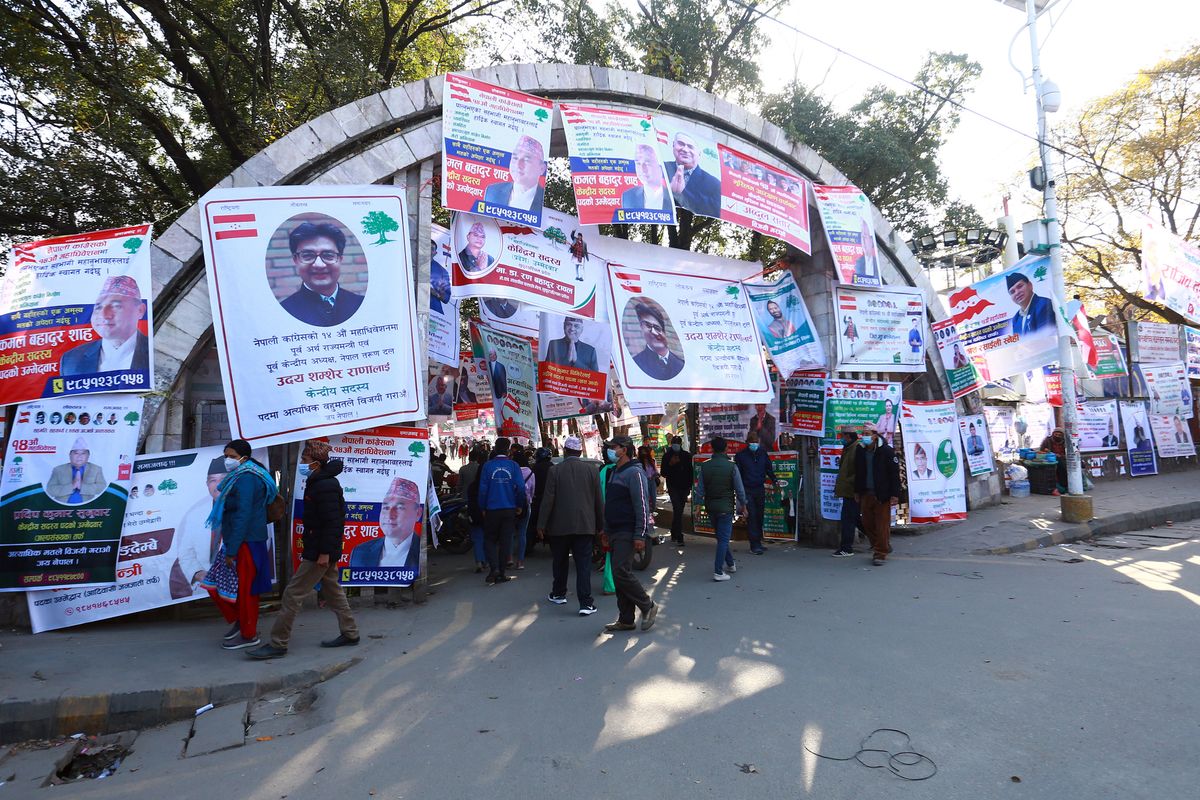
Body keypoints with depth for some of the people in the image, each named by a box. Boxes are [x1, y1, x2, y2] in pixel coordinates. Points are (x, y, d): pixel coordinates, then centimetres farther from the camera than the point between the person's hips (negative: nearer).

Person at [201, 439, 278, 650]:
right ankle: (238, 621, 28)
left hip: (245, 543, -10)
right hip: (235, 541, 10)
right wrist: (228, 545, 18)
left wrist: (231, 550, -20)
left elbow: (243, 516, -21)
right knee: (215, 584, 14)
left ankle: (249, 635, 15)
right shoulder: (240, 476, 16)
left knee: (243, 590, 1)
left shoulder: (245, 479, -16)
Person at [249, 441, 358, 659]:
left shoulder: (325, 486, -20)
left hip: (319, 552, -11)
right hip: (322, 550, 11)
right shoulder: (318, 483, 13)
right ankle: (350, 634, 26)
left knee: (293, 594, -4)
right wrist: (325, 551, 17)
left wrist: (325, 552, -23)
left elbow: (332, 522, -24)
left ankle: (278, 644, 5)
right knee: (332, 592, 17)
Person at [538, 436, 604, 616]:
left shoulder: (554, 470, -7)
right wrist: (600, 525, 11)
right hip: (585, 525, 0)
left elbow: (548, 499, -8)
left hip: (560, 526, 0)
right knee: (583, 564, 1)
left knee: (560, 562, 18)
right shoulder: (592, 469, -2)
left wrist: (541, 525, 0)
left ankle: (558, 594, 33)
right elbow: (598, 500, 2)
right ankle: (585, 603, -3)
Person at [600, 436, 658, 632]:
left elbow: (642, 506, -18)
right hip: (615, 533, 9)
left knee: (621, 573, -14)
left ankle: (648, 606, 4)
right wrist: (606, 531, 21)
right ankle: (625, 620, 18)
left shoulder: (634, 473, -12)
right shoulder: (614, 473, 18)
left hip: (628, 533, -9)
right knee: (619, 574, 10)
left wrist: (640, 536, -22)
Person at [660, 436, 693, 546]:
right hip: (673, 487, -3)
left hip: (684, 487, 3)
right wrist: (670, 464, -14)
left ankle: (674, 535, 26)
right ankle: (679, 537, -17)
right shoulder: (667, 456, 1)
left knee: (678, 511, 11)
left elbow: (691, 472, 9)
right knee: (677, 510, -14)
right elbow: (663, 473, 2)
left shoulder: (687, 456, 5)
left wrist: (690, 486, 3)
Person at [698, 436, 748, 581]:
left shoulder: (705, 466, -4)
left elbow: (700, 491, -2)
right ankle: (718, 572, -1)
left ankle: (730, 564, 34)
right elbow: (740, 489, -7)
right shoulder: (732, 466, -11)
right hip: (725, 507, -4)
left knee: (721, 537, 19)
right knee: (724, 539, 2)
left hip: (710, 508, 4)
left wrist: (701, 506, 14)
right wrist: (743, 505, 8)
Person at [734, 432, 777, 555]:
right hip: (747, 491, -4)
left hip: (760, 490, 4)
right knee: (751, 517, -7)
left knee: (760, 516, 9)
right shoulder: (740, 456, -4)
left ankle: (758, 542, 19)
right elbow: (737, 474, -2)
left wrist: (774, 481, 1)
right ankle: (755, 545, -4)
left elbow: (769, 469, 16)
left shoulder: (763, 454, 7)